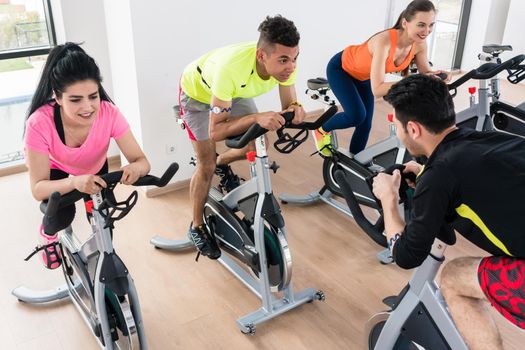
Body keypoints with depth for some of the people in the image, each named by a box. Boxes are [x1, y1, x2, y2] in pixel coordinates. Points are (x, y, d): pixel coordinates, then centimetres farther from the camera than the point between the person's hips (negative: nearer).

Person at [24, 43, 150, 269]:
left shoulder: (109, 113, -36)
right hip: (55, 172, -2)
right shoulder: (40, 123, -40)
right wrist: (75, 182, -56)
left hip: (94, 169, 2)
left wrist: (135, 168, -55)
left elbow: (142, 161, -30)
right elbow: (38, 188, -36)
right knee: (62, 217, -21)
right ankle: (47, 235, 17)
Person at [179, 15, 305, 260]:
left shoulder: (285, 63, -30)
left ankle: (222, 164, 36)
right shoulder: (232, 68, -46)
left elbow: (288, 105, -15)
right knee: (206, 166, -3)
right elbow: (215, 131, -41)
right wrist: (256, 118, -54)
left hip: (234, 91, 5)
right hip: (197, 92, -5)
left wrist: (295, 109, -39)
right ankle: (197, 227, 19)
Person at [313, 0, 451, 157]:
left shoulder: (419, 44, -23)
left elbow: (426, 72, -9)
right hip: (340, 69, -6)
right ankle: (322, 130, 9)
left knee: (365, 124, 7)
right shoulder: (384, 41, -43)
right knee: (356, 115, -22)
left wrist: (435, 75, -32)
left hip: (363, 75, 7)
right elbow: (377, 90, -48)